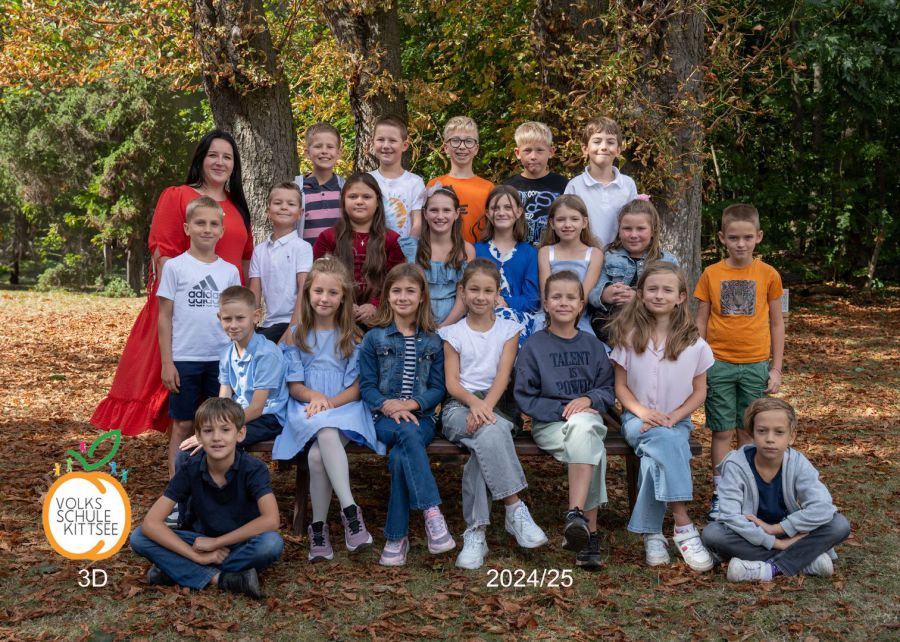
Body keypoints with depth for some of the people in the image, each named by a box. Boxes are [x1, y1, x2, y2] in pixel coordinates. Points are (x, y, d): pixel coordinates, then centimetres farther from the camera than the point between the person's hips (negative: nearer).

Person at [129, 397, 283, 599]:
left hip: (243, 544, -2)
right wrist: (197, 555, -26)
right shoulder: (190, 470, -12)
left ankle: (175, 570, -22)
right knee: (139, 538, -18)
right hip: (203, 542, 2)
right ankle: (220, 578, -22)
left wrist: (216, 542, -27)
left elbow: (270, 520, -32)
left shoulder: (253, 469, -18)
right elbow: (151, 523, -18)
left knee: (272, 543, -37)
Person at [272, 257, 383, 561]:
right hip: (306, 409, 0)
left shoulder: (352, 337, 8)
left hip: (344, 407, 0)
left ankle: (319, 526, -26)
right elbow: (294, 385, 6)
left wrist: (331, 402, -16)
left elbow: (357, 386, 2)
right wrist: (314, 396, -15)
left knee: (318, 453, -33)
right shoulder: (297, 335, 11)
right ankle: (350, 510, -36)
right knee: (326, 435, -37)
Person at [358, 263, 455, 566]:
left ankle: (397, 536, -25)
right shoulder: (374, 338, 8)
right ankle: (431, 511, -42)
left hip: (421, 416, 1)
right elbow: (366, 386, 5)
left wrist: (411, 404, -12)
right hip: (385, 418, -1)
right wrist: (387, 405, -15)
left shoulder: (432, 341, 10)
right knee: (407, 433, -37)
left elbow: (438, 388, 7)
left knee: (400, 456, -32)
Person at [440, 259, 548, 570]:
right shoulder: (453, 333, 12)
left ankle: (475, 532, -32)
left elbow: (503, 375, -2)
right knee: (490, 432, -36)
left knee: (485, 444, -34)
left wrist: (486, 406, -20)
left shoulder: (508, 329, 12)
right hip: (459, 405, -1)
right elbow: (451, 381, 2)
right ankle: (515, 509, -35)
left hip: (496, 404, 1)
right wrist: (474, 402, -20)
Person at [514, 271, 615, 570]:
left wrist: (588, 399, -11)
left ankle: (576, 513, -41)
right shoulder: (534, 346, 4)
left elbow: (608, 390, 11)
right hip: (548, 423, -2)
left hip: (588, 418, 2)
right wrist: (562, 409, -12)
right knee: (590, 447, -35)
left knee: (582, 428, -37)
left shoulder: (592, 345, 13)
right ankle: (589, 530, -37)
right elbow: (525, 398, 0)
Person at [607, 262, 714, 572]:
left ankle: (651, 533, -26)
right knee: (666, 441, -35)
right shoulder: (629, 336, 0)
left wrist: (672, 417, -12)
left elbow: (699, 392, 4)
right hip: (637, 419, -1)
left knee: (655, 456, -34)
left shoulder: (694, 343, 0)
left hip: (676, 420, 1)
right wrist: (642, 412, -16)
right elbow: (620, 386, 2)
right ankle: (683, 526, -35)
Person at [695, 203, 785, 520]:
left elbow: (776, 323, 6)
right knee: (722, 432, 4)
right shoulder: (711, 274, 0)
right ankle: (719, 494, 12)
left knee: (748, 433, 6)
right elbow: (701, 321, 5)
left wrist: (776, 369, 4)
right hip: (719, 364, 0)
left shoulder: (768, 274, 0)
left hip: (755, 365, 0)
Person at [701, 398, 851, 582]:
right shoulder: (735, 465, -18)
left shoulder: (798, 464, -13)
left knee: (840, 524, -21)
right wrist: (774, 543, -29)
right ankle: (804, 560, -29)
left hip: (787, 532, 1)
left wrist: (774, 528, -25)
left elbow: (822, 507, -24)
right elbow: (730, 515, -26)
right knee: (711, 533, -32)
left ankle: (771, 568, -27)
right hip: (752, 537, -1)